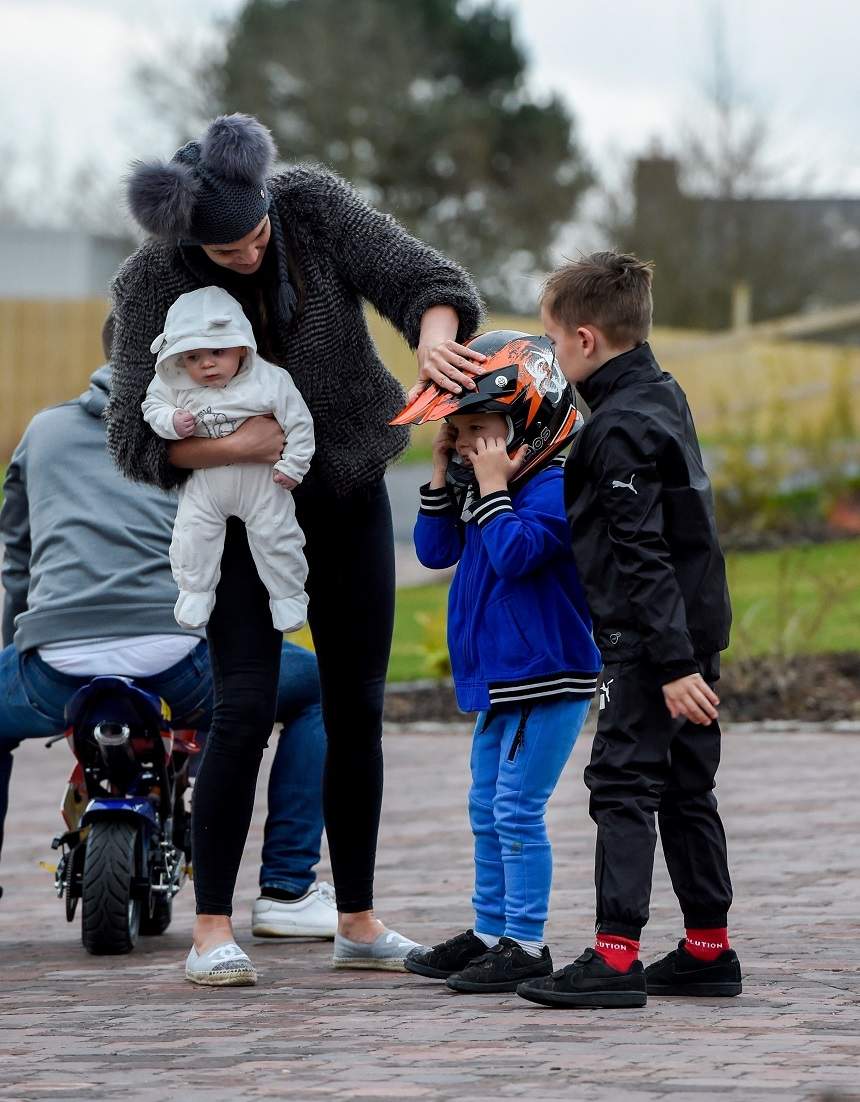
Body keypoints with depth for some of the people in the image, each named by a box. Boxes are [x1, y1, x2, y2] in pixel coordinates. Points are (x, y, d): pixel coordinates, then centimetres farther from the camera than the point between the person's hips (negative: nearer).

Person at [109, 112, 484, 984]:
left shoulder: (316, 208, -14)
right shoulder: (153, 285, -17)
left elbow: (418, 277, -23)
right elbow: (136, 436, -17)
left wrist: (433, 336, -46)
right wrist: (235, 445, -31)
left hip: (350, 499, 3)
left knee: (358, 710, 5)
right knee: (245, 710, -15)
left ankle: (359, 924, 14)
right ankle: (212, 931, -9)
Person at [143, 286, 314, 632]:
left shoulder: (269, 380, -21)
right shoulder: (176, 383, -15)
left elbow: (298, 423, -12)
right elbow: (152, 405, 0)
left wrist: (293, 466, -10)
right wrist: (171, 422, -21)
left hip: (261, 477, -2)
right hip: (204, 480, 2)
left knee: (275, 535, 5)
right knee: (192, 534, 0)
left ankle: (288, 594, 23)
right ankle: (196, 591, 21)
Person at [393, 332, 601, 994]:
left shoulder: (554, 489, -17)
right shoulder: (482, 487, 12)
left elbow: (514, 553, -28)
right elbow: (435, 550, 13)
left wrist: (492, 486, -20)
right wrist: (444, 477, 4)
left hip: (548, 680, -10)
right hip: (500, 679, 10)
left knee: (517, 810, -9)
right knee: (488, 811, 15)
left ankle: (526, 944, -5)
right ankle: (490, 933, 23)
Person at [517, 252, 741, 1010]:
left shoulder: (619, 429, -17)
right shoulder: (663, 396, 12)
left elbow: (644, 556, -21)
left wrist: (672, 664, -23)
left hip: (649, 641, -9)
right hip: (696, 630, 9)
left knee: (623, 784, -8)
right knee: (685, 789, 14)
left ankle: (617, 956, -11)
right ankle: (709, 949, 18)